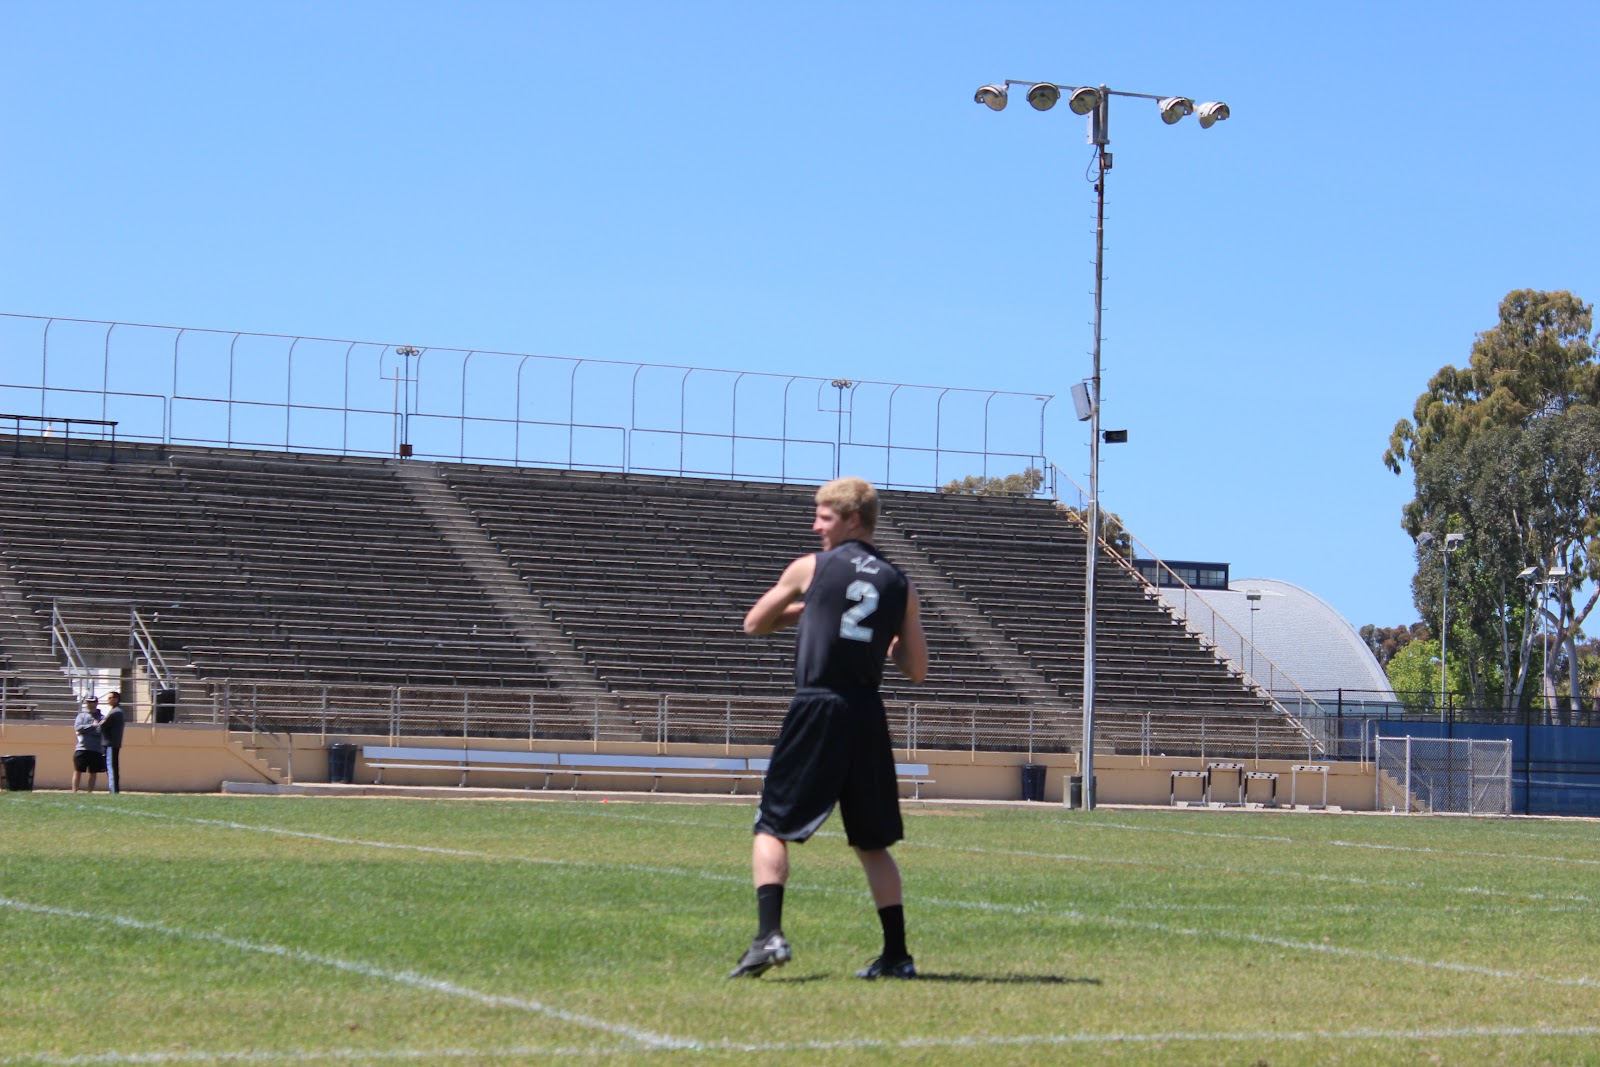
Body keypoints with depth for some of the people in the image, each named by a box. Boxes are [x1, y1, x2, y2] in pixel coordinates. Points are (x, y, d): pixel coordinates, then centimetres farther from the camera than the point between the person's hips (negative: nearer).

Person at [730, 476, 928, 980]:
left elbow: (754, 624, 16)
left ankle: (769, 934, -14)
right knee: (872, 844, 13)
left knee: (772, 829, 3)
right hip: (868, 717, 4)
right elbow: (917, 670, 11)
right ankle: (896, 955, 9)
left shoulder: (810, 569, 3)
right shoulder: (900, 585, 10)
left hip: (817, 708, -4)